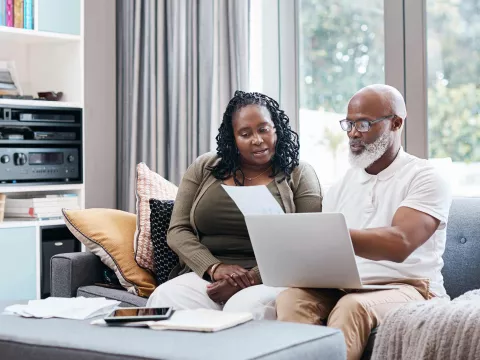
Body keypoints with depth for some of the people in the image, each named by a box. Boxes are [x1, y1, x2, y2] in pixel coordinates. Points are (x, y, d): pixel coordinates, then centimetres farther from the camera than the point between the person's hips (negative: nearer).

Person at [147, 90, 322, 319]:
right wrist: (215, 268, -11)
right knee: (164, 300, -30)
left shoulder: (299, 175, 7)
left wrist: (252, 279, -16)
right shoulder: (204, 169, 15)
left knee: (244, 309, -37)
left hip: (268, 282, -2)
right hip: (205, 276, 2)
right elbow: (177, 231, 8)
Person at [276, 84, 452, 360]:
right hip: (343, 288, 5)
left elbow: (399, 244, -20)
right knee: (292, 297, -28)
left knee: (353, 306, -38)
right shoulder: (342, 185, 18)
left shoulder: (425, 178, -2)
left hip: (405, 288, -5)